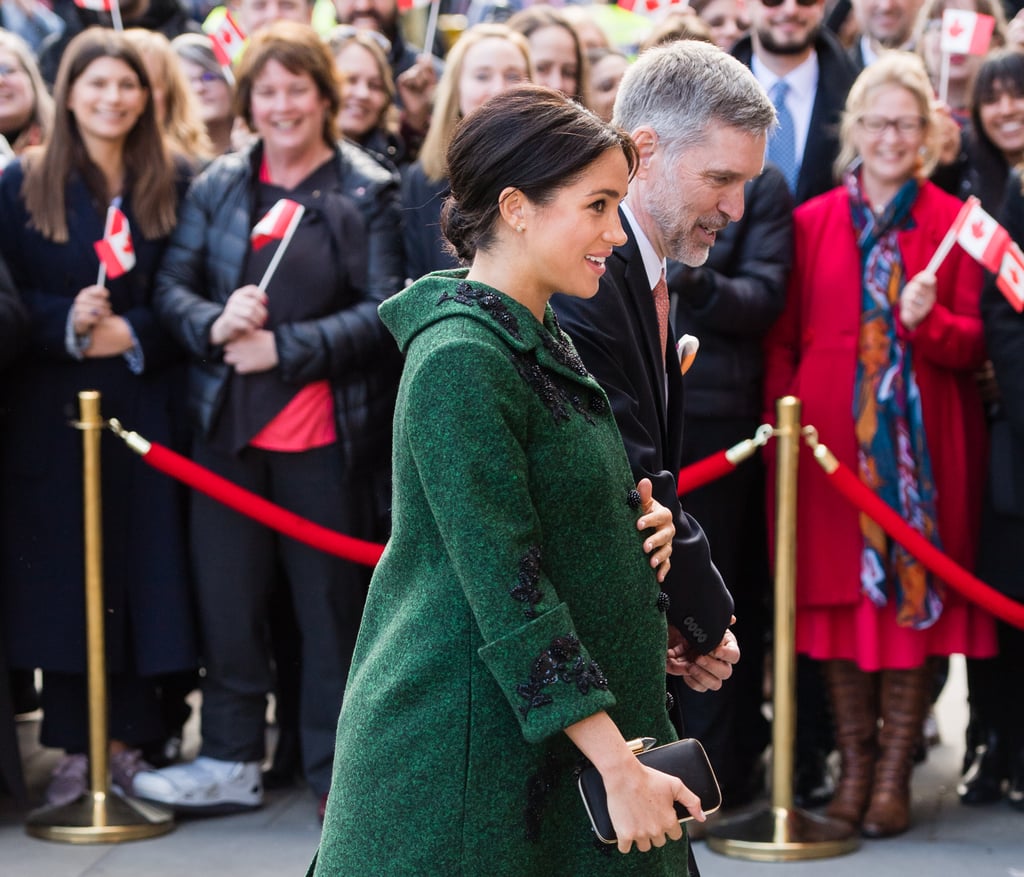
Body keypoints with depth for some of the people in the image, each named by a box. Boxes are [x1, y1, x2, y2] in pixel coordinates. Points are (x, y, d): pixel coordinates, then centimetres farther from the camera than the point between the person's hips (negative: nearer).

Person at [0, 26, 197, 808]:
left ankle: (132, 739, 9)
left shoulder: (175, 185, 5)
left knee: (146, 567, 0)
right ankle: (72, 746, 7)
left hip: (146, 406, 1)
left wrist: (130, 331, -13)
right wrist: (67, 323, -17)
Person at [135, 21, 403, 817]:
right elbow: (172, 284, 8)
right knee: (227, 593, 8)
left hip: (326, 431, -4)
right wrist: (214, 324, -14)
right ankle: (232, 761, 20)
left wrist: (285, 348, -15)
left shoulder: (368, 192, -3)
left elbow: (385, 309, -9)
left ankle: (335, 772, 15)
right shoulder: (218, 185, 8)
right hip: (230, 424, 4)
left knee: (332, 601, 5)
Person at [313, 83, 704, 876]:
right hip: (468, 753, -9)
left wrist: (634, 516, 0)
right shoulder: (461, 361, -19)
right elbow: (506, 589, -22)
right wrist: (619, 764, -23)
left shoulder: (538, 337, 11)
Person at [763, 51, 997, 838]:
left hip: (922, 442, -1)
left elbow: (974, 343, 3)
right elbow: (783, 340, 8)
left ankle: (895, 774, 6)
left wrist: (931, 322, -17)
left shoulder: (954, 222, 4)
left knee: (913, 597, -1)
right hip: (831, 440, 1)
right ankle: (853, 766, 13)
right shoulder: (812, 222, 7)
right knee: (840, 595, 3)